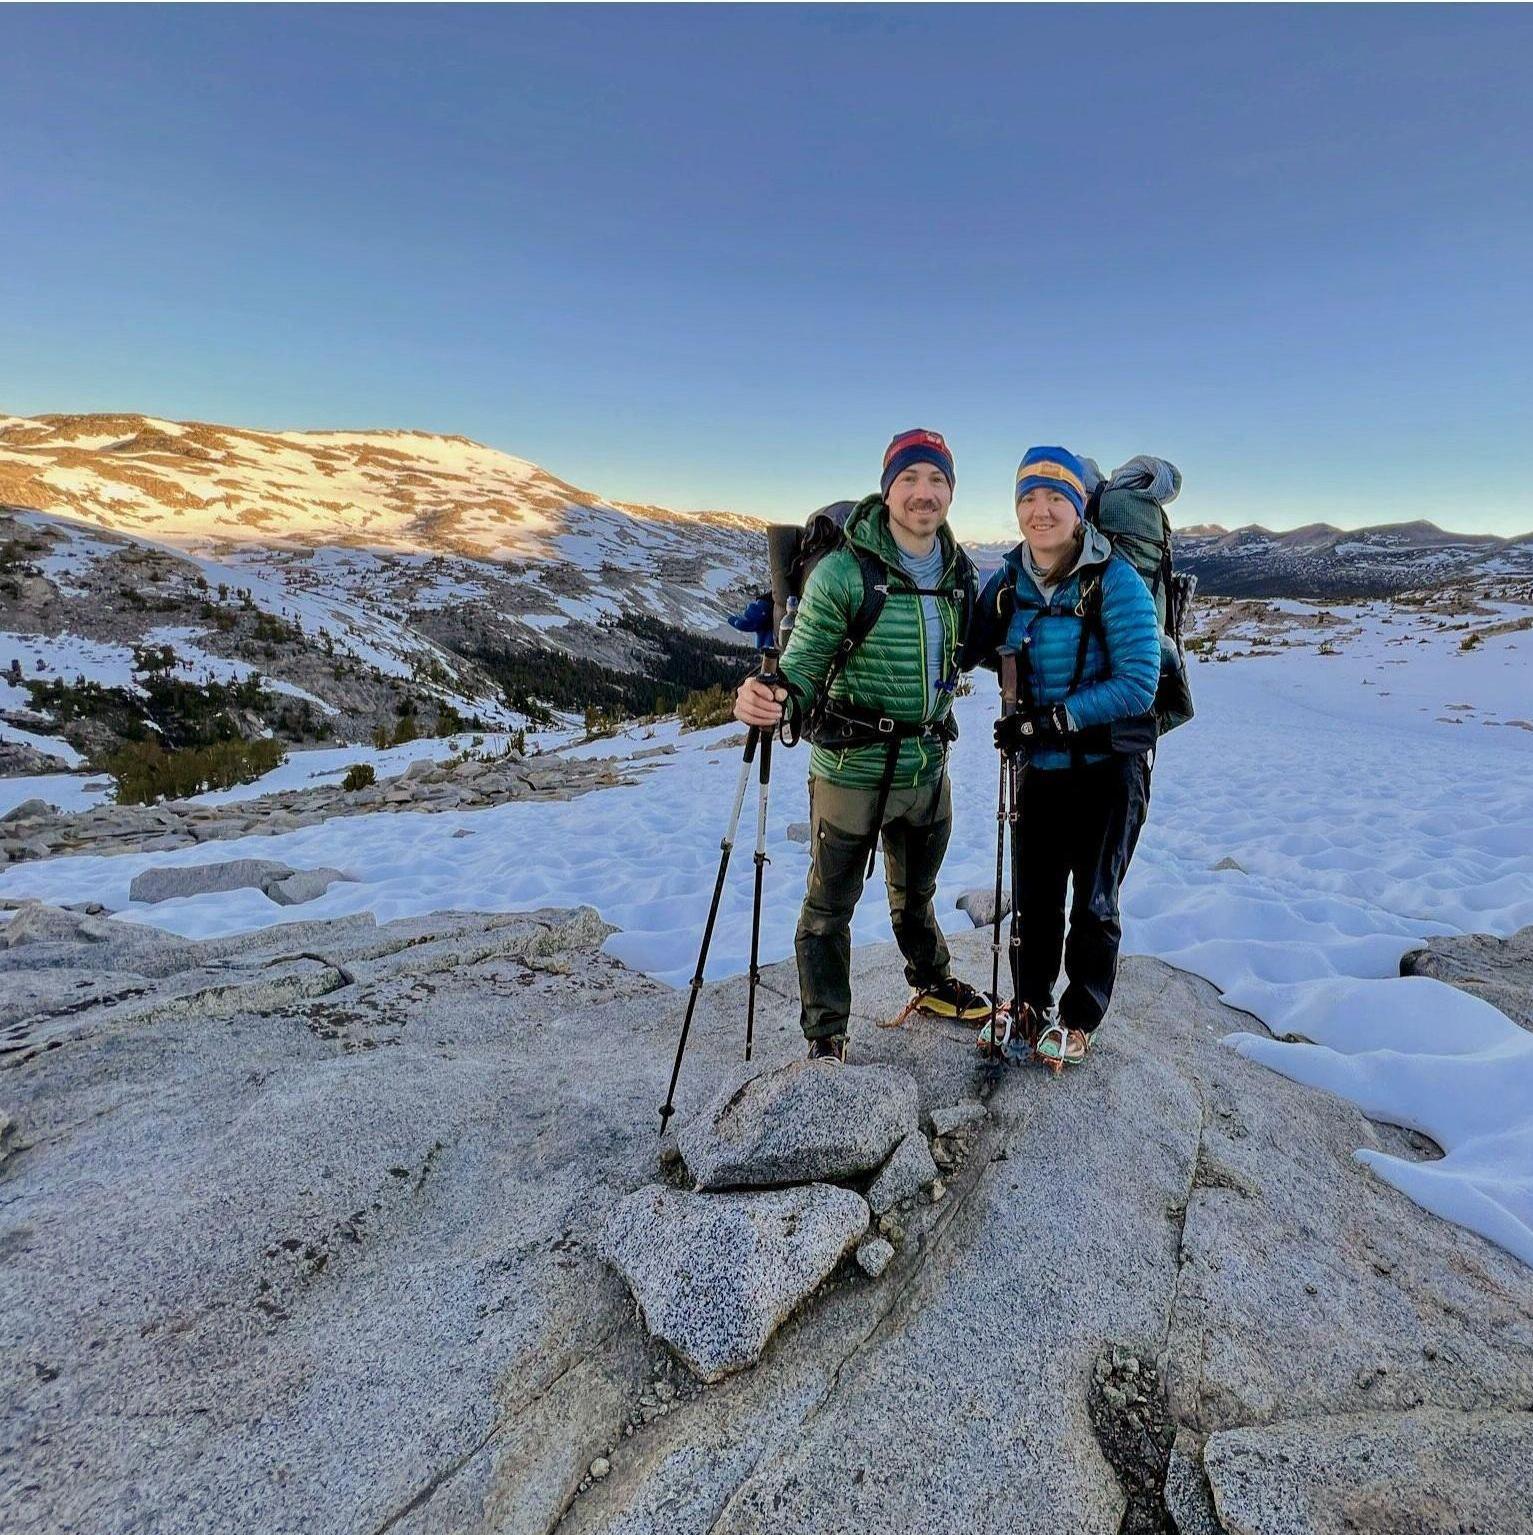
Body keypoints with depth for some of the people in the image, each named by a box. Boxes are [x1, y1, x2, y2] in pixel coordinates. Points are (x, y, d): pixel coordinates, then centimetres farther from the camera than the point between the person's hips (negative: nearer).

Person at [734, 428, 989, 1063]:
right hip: (852, 772, -5)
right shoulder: (842, 571, -16)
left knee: (916, 894, 27)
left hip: (929, 768, 5)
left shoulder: (962, 572, 2)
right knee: (830, 908, 8)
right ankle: (825, 1035, 27)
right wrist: (769, 696, -40)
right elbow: (803, 665, -20)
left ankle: (933, 985, 52)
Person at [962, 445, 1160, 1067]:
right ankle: (1030, 1005, 36)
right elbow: (963, 650, 5)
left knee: (1093, 902, 9)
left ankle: (1079, 1020, 30)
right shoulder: (1008, 581, 0)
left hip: (1109, 765, -4)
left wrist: (1055, 718, -26)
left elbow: (1137, 684, -20)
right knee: (1035, 894, 14)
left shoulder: (1116, 580, -15)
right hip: (1041, 766, 4)